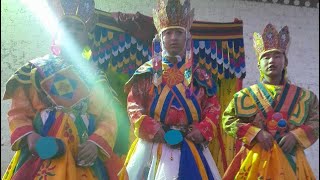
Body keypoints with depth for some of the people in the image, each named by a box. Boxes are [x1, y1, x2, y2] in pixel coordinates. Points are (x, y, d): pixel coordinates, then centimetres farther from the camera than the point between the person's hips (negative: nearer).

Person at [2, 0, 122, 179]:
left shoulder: (96, 77, 9)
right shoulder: (35, 69, 7)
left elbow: (108, 118, 1)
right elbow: (18, 113, 3)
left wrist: (96, 144, -16)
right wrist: (28, 137, -16)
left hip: (85, 158, 1)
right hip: (41, 155, -1)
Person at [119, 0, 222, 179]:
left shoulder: (198, 76, 10)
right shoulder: (147, 73, 4)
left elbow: (213, 107, 8)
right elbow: (133, 105, -1)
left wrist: (203, 131, -8)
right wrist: (151, 129, -15)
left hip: (191, 148, 2)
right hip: (154, 146, -1)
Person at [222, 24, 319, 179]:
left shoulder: (302, 96, 5)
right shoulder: (246, 95, 0)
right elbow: (228, 120, -3)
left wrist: (296, 135, -11)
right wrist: (256, 133, -14)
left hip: (290, 160, 2)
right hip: (257, 160, -1)